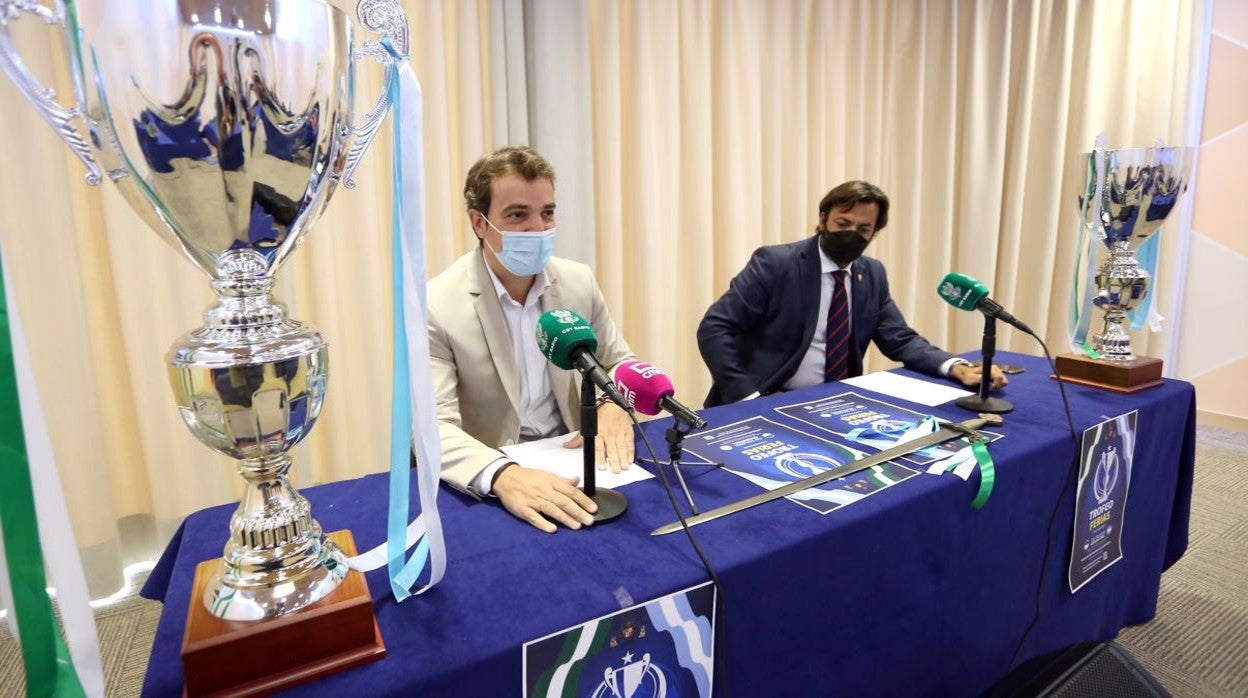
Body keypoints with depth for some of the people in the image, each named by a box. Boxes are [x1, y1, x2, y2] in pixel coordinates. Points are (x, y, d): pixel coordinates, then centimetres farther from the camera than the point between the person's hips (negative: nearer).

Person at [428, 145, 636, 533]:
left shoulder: (578, 281, 0)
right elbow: (433, 426, -21)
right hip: (490, 484, -2)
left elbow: (620, 363, 9)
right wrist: (504, 475, -40)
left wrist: (613, 405, -14)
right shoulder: (435, 306, -14)